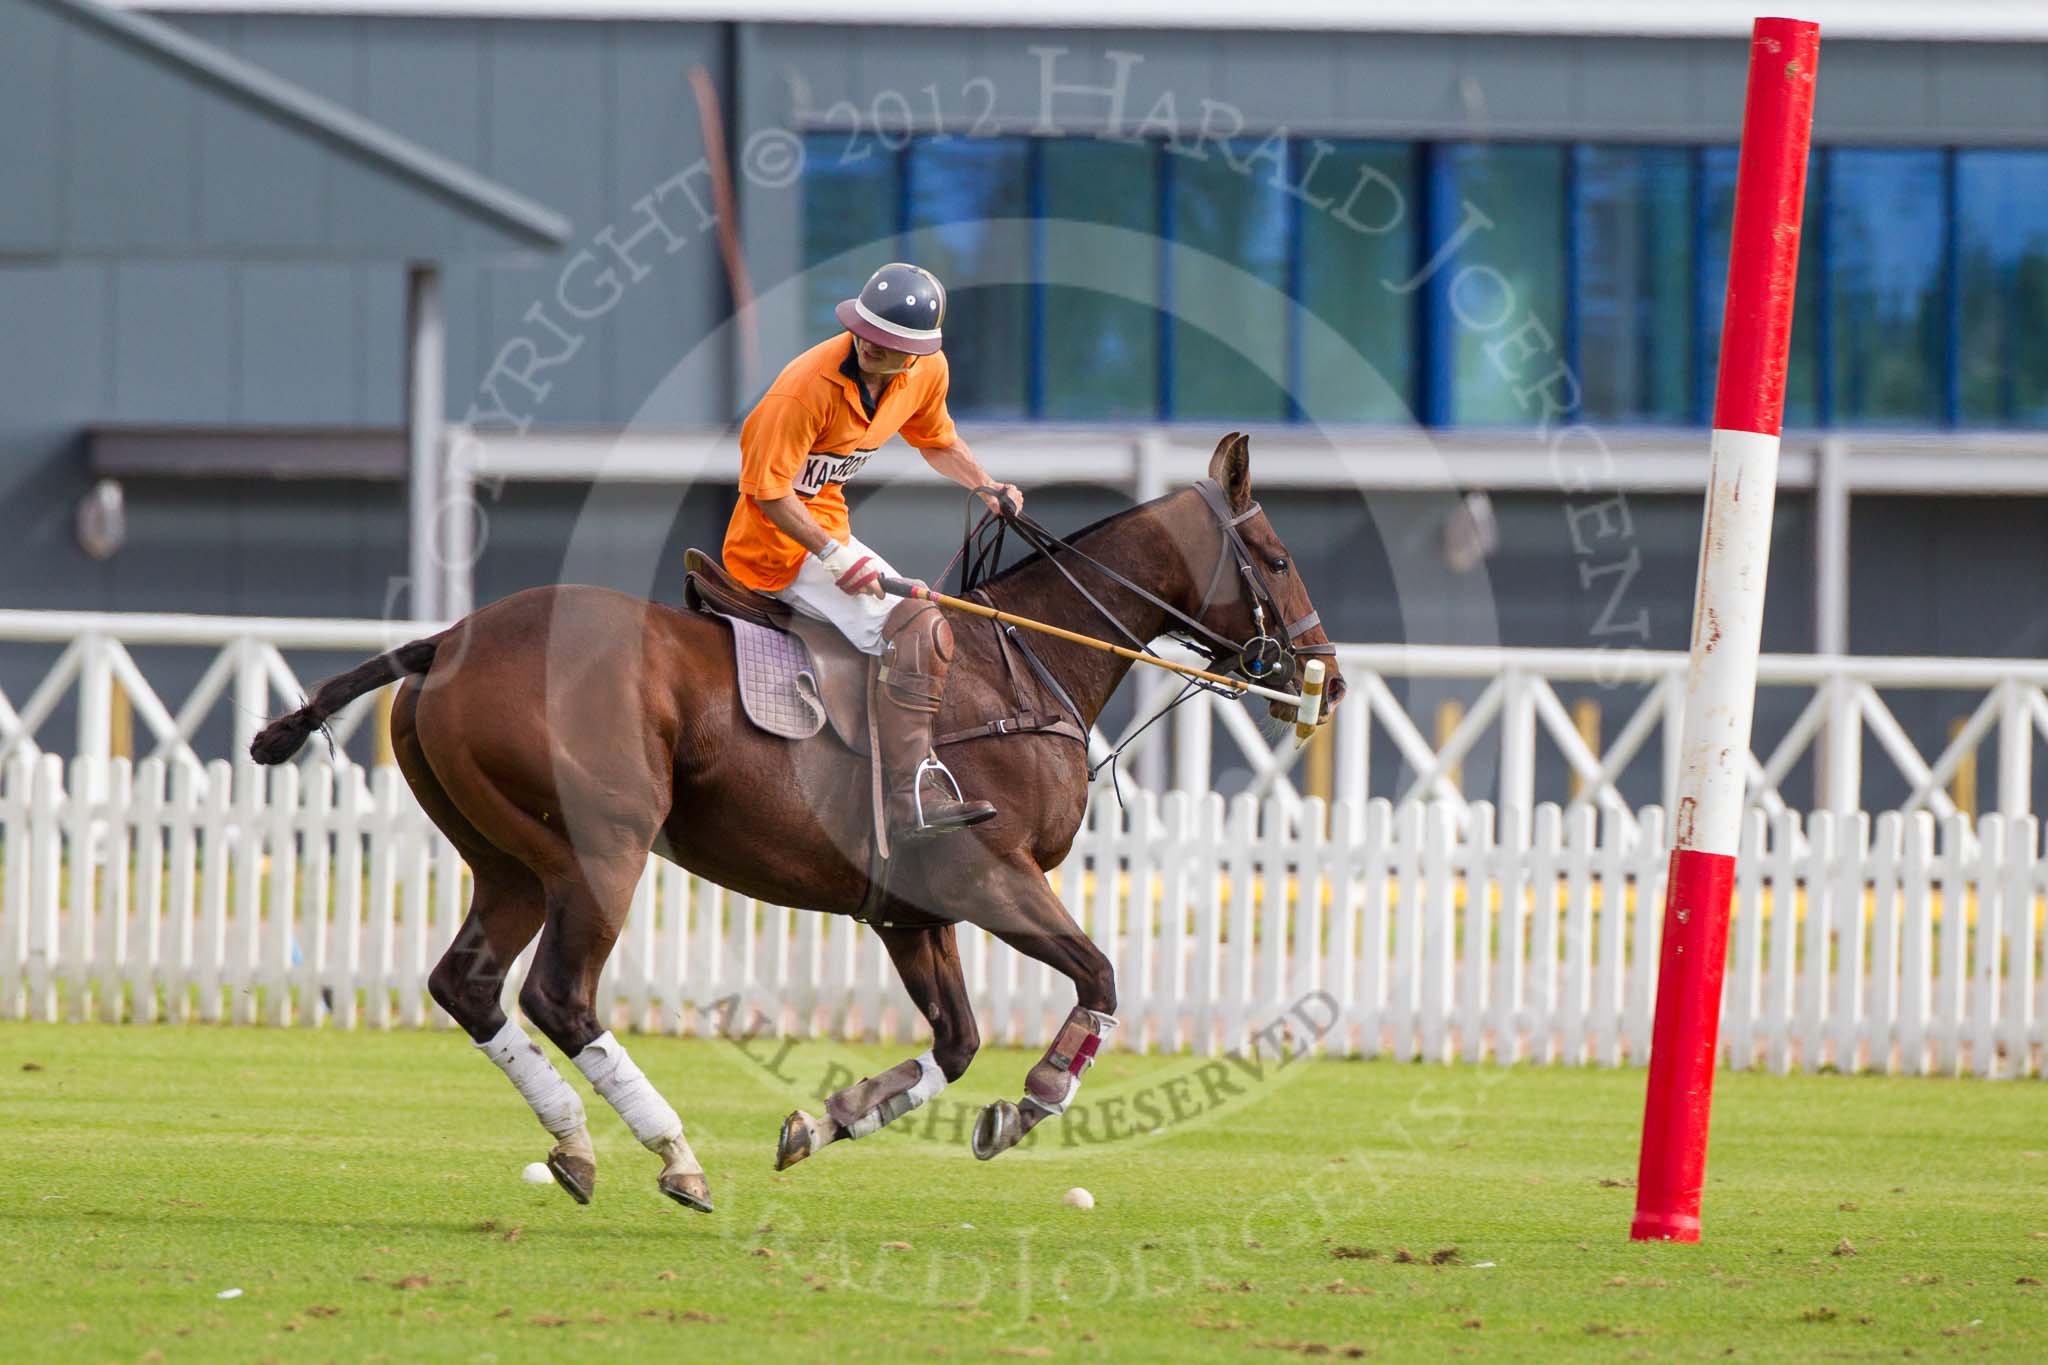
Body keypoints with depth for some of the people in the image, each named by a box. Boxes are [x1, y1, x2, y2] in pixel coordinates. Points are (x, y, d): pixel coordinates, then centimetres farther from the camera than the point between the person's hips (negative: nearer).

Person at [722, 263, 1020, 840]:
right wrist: (836, 559, -27)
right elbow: (768, 489, -24)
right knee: (918, 630, -22)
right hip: (780, 541, -9)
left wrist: (989, 488, 4)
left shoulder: (927, 371, -3)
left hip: (829, 527, 9)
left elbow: (936, 441, 19)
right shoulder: (808, 385, -26)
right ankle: (913, 798, -30)